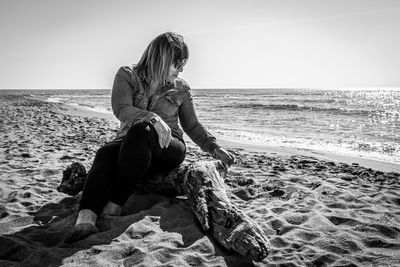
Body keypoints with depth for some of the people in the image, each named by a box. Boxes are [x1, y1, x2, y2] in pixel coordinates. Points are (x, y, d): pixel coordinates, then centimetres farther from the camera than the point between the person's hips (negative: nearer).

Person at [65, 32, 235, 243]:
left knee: (139, 132, -34)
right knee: (105, 153, -33)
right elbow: (121, 109, -14)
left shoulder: (181, 89, 8)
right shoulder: (127, 75, 3)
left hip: (167, 149, 0)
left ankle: (114, 206, -38)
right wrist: (153, 118, -30)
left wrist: (214, 148, 8)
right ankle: (85, 218, -50)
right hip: (129, 145, 1)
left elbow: (192, 126, 17)